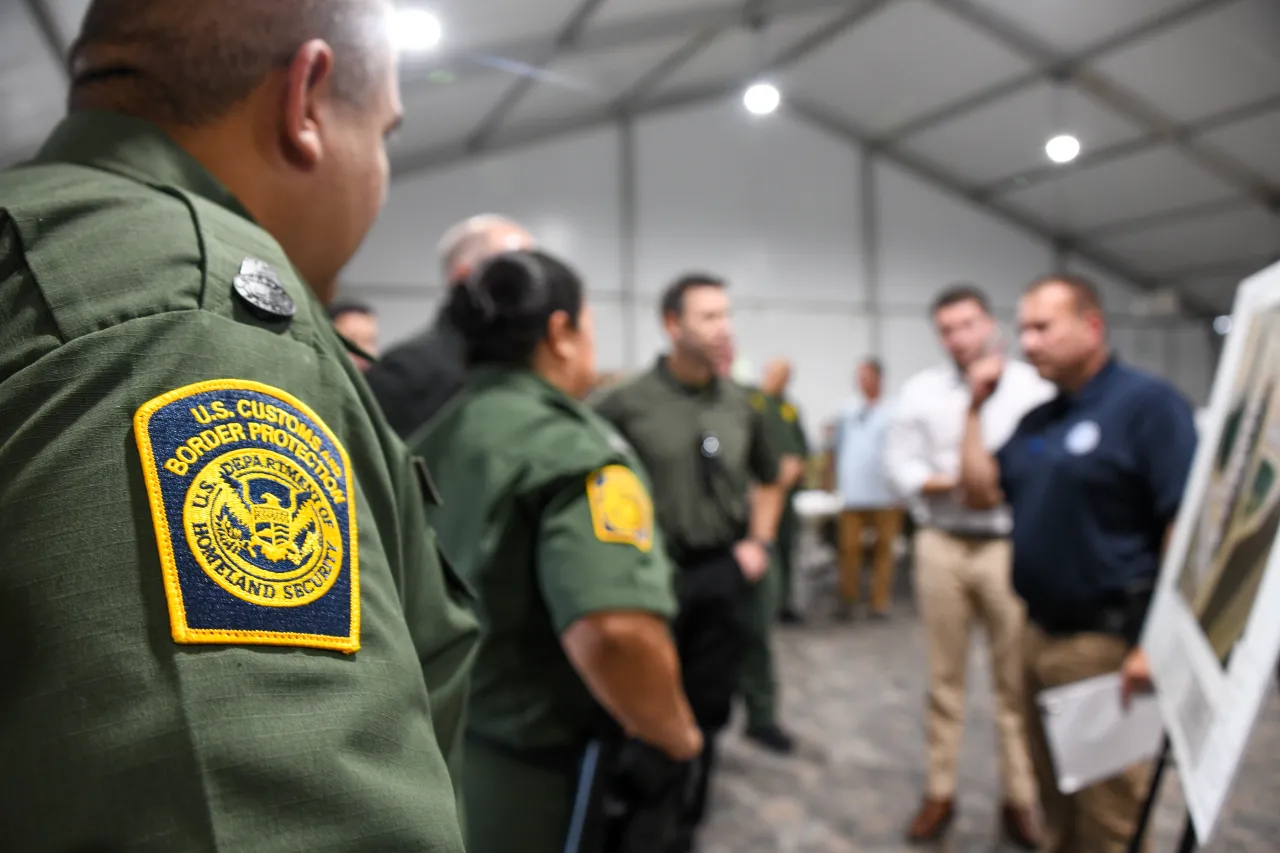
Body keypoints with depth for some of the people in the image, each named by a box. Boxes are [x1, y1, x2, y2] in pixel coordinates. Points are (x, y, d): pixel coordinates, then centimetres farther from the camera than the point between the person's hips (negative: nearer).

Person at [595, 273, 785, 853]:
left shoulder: (741, 405, 3)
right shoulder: (627, 403, -12)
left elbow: (768, 479, 18)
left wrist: (760, 542, 7)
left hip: (721, 574, 4)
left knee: (708, 709, 14)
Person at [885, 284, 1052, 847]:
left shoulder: (1034, 387, 0)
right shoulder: (921, 390, 5)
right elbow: (899, 461, -1)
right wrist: (951, 484, -13)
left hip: (1012, 546, -1)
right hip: (941, 545, 2)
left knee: (1017, 680, 5)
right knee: (944, 675, 11)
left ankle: (1020, 798, 21)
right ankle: (940, 792, 23)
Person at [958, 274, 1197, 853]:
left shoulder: (1147, 403, -11)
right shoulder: (1036, 418, 11)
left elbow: (1186, 528, -17)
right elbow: (981, 492, 9)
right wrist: (977, 408, 3)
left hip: (1108, 642, -7)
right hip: (1039, 635, 7)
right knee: (1056, 801, 20)